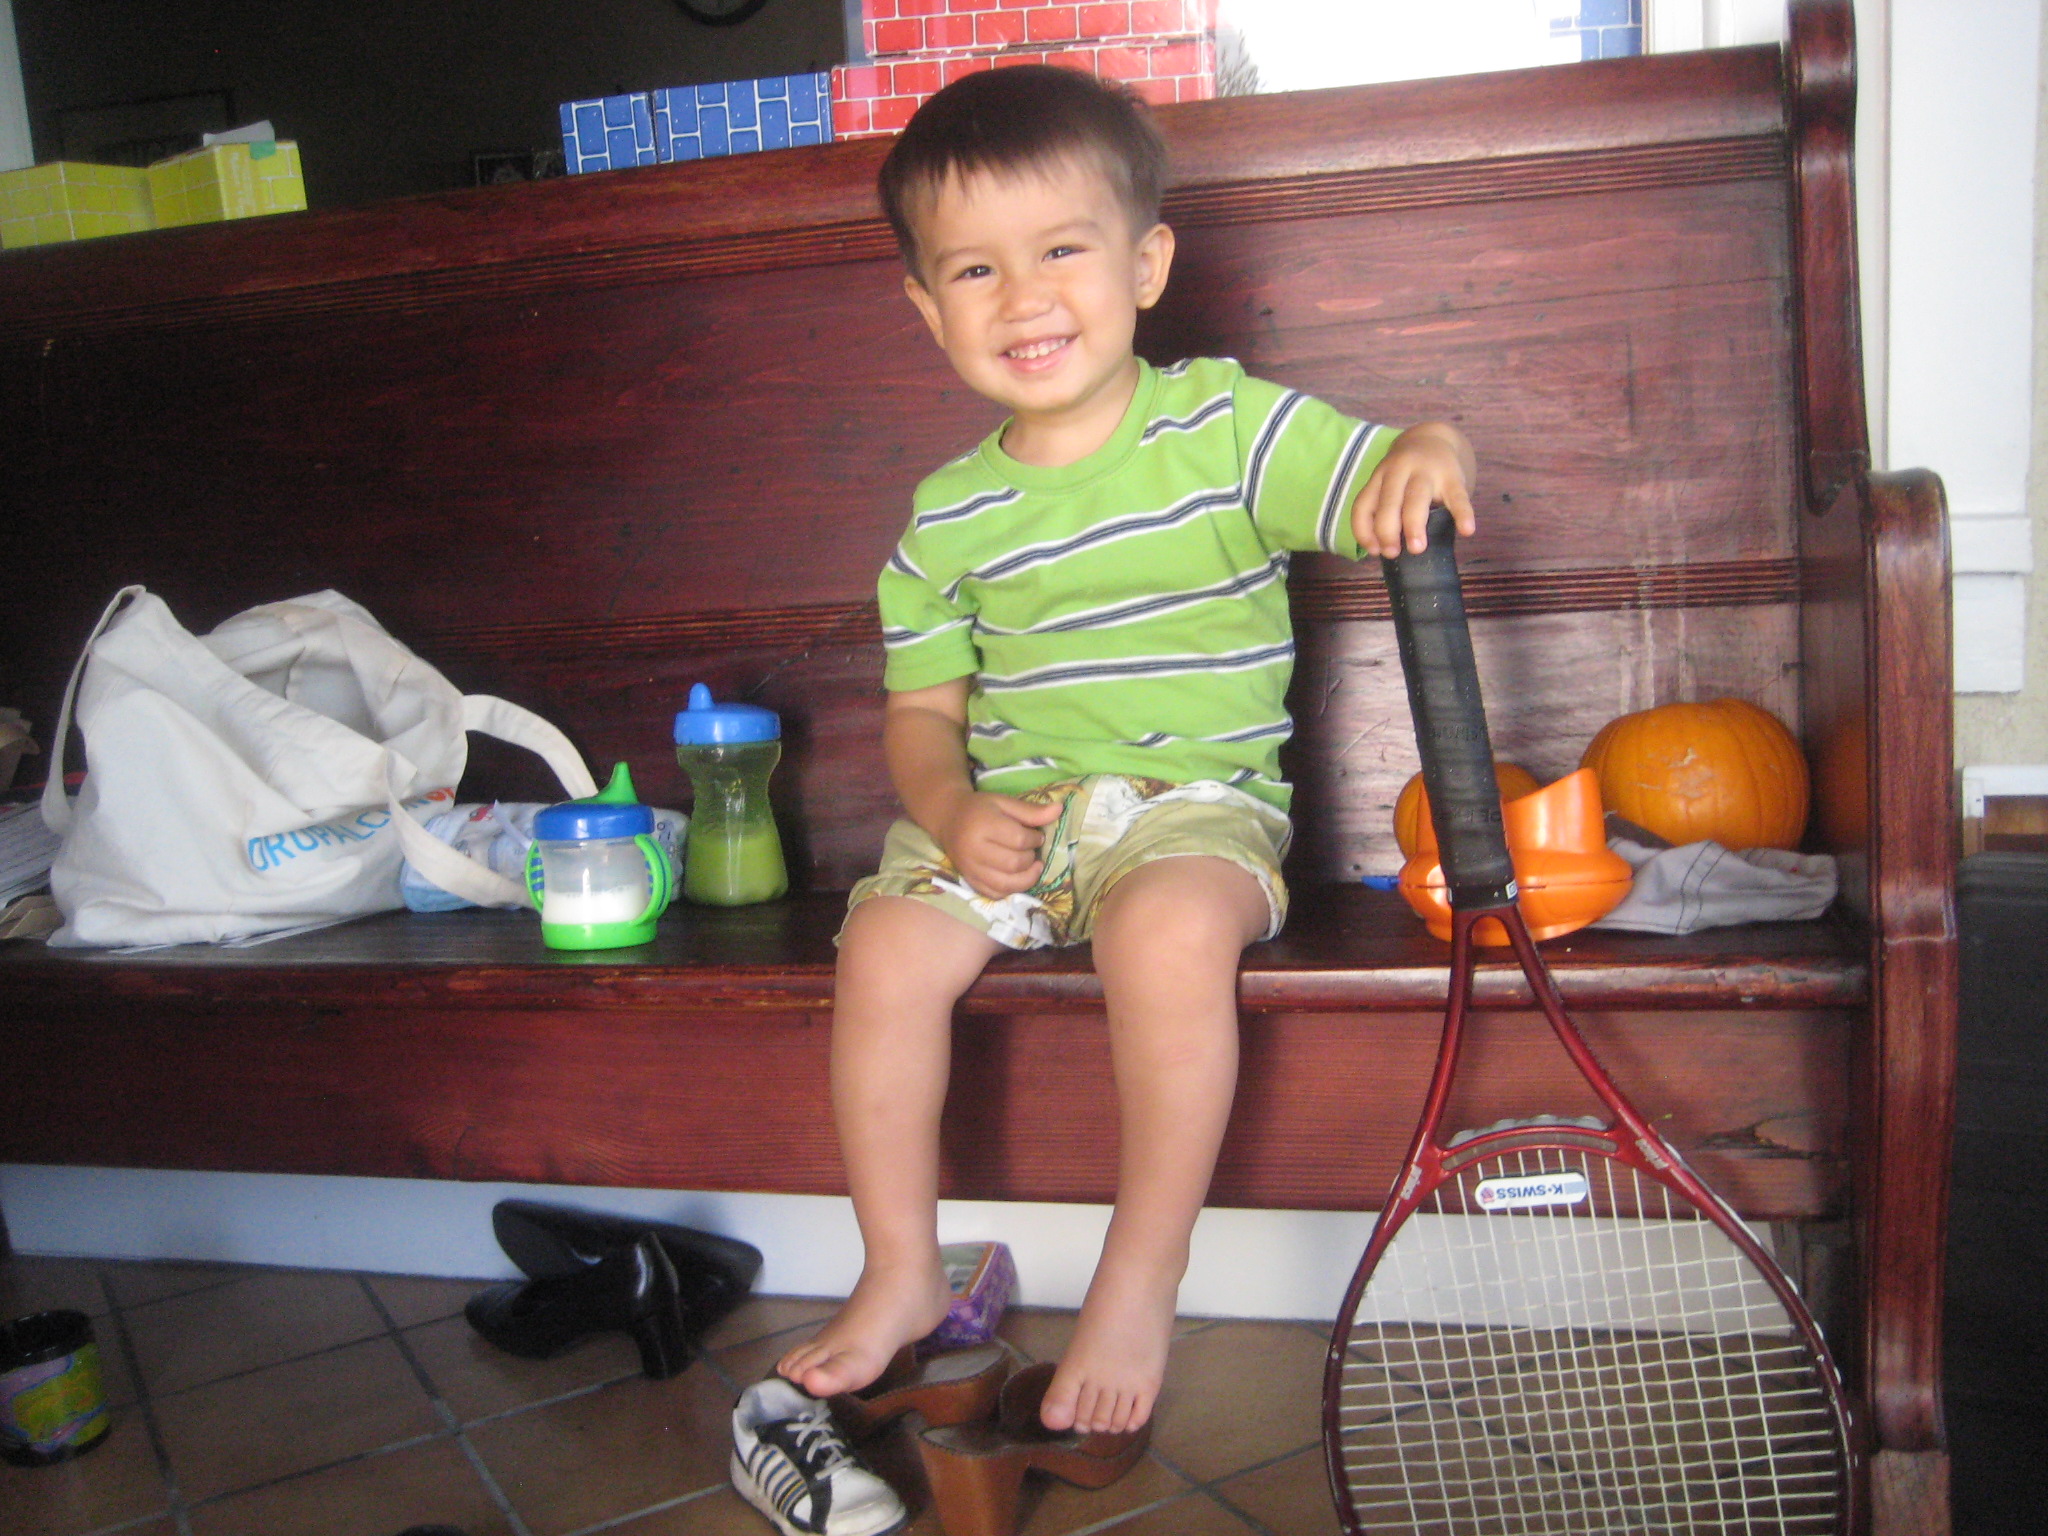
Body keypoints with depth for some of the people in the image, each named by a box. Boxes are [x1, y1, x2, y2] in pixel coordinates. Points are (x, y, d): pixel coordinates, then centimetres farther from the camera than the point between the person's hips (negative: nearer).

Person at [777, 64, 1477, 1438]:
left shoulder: (1226, 423, 0)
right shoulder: (949, 516, 8)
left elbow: (1382, 494, -7)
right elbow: (924, 708, 11)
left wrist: (1428, 453, -32)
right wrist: (953, 810, -10)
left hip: (1198, 802, -3)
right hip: (1005, 818, 4)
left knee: (1174, 925, -34)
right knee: (885, 944, -20)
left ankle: (1142, 1282, -13)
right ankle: (902, 1274, 2)